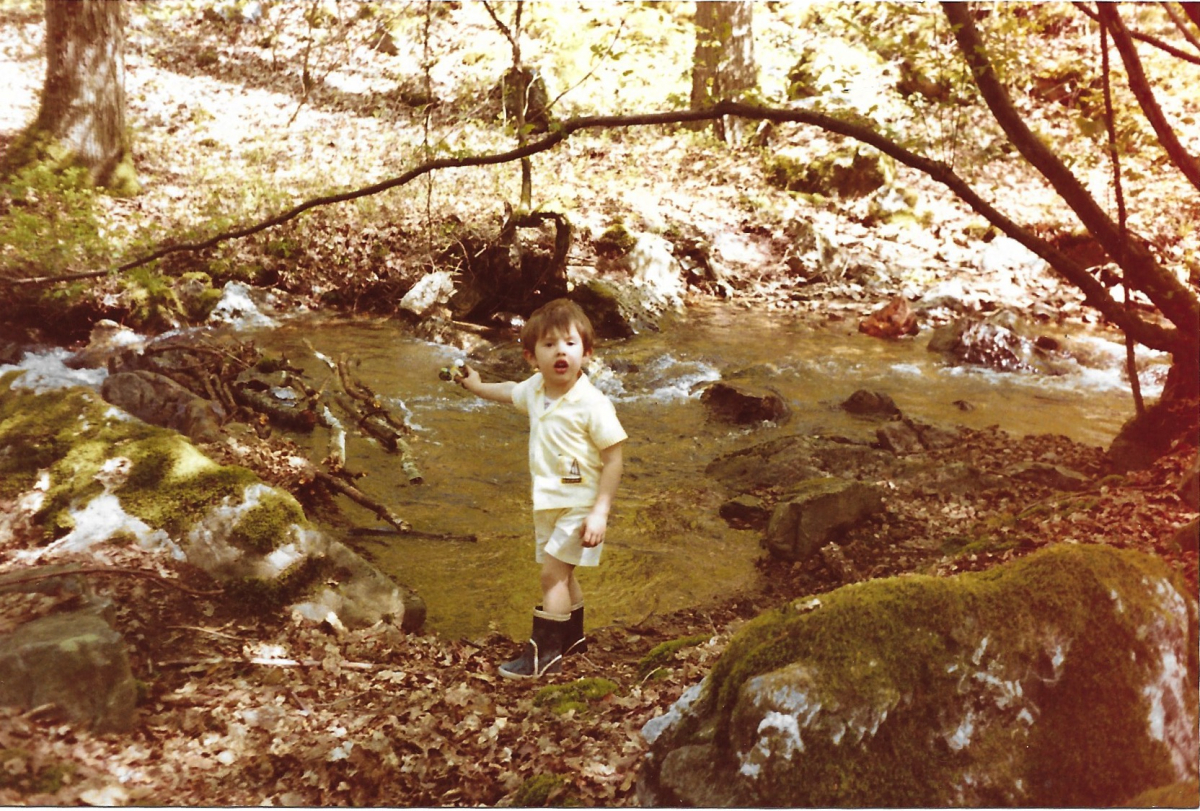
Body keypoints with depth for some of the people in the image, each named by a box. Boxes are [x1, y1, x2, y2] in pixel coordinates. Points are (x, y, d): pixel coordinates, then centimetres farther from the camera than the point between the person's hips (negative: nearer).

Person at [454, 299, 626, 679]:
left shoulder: (592, 403, -21)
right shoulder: (535, 390, 1)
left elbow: (613, 459, -18)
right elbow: (510, 391, 26)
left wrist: (600, 512, -21)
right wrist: (476, 385, 41)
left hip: (579, 504, -8)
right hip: (547, 502, 8)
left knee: (552, 572, -10)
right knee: (561, 574, 19)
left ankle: (545, 652, 0)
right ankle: (573, 636, 38)